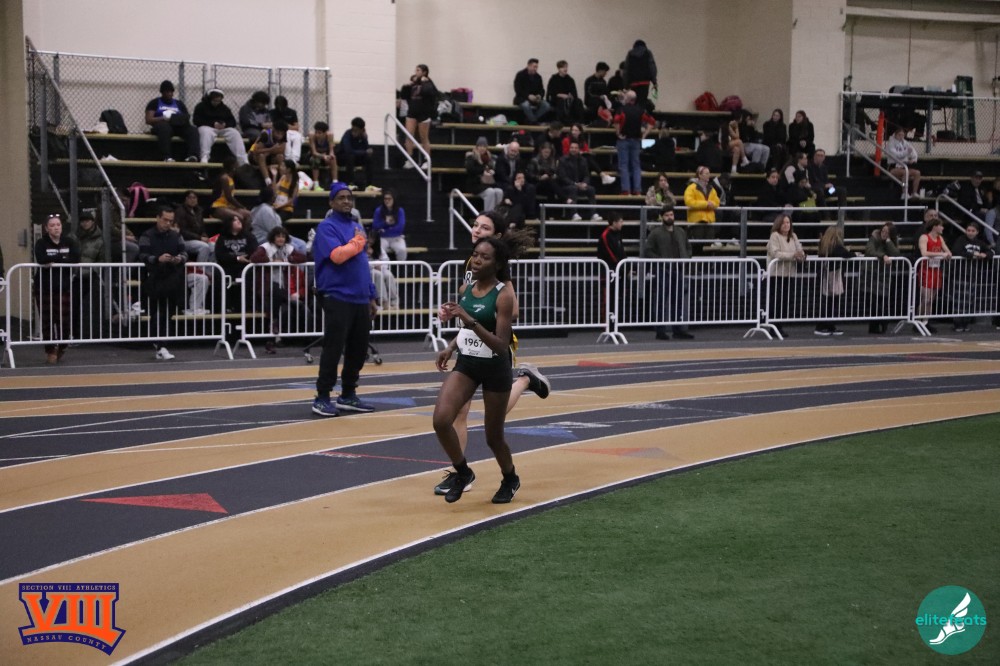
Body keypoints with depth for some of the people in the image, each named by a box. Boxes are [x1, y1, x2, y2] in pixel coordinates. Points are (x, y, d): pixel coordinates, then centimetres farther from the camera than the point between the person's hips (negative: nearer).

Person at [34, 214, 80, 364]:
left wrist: (54, 262, -14)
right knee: (47, 320, -1)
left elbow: (76, 258, -13)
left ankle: (61, 347, 23)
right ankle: (50, 351, 14)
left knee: (65, 320, -4)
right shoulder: (41, 243, 0)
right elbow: (41, 259, -19)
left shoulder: (69, 242, 5)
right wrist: (63, 257, -13)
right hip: (44, 287, -1)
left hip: (64, 287, 1)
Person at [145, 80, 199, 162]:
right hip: (161, 125, -3)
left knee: (193, 129, -28)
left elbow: (187, 118, 18)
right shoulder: (155, 103, 15)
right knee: (164, 127, -41)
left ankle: (192, 155, -48)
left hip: (178, 127, 3)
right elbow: (148, 120, 3)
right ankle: (167, 157, -52)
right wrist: (163, 118, -14)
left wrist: (183, 120, -8)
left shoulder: (179, 103, 25)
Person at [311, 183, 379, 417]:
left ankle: (348, 396, 20)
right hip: (337, 298, -7)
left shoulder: (357, 226, 17)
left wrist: (372, 296, 17)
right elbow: (337, 255, -23)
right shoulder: (327, 227, -6)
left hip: (360, 299, 7)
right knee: (333, 349, -7)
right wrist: (358, 241, -6)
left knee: (359, 350, 10)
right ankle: (322, 398, 0)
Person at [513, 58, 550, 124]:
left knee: (546, 105, -22)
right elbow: (518, 90, -13)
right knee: (526, 105, -40)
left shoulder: (538, 77, 8)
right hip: (522, 98, -5)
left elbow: (541, 89, 9)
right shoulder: (520, 75, -6)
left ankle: (531, 119, -18)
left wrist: (540, 96, -16)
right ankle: (534, 122, -24)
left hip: (535, 98, 5)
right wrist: (528, 96, -27)